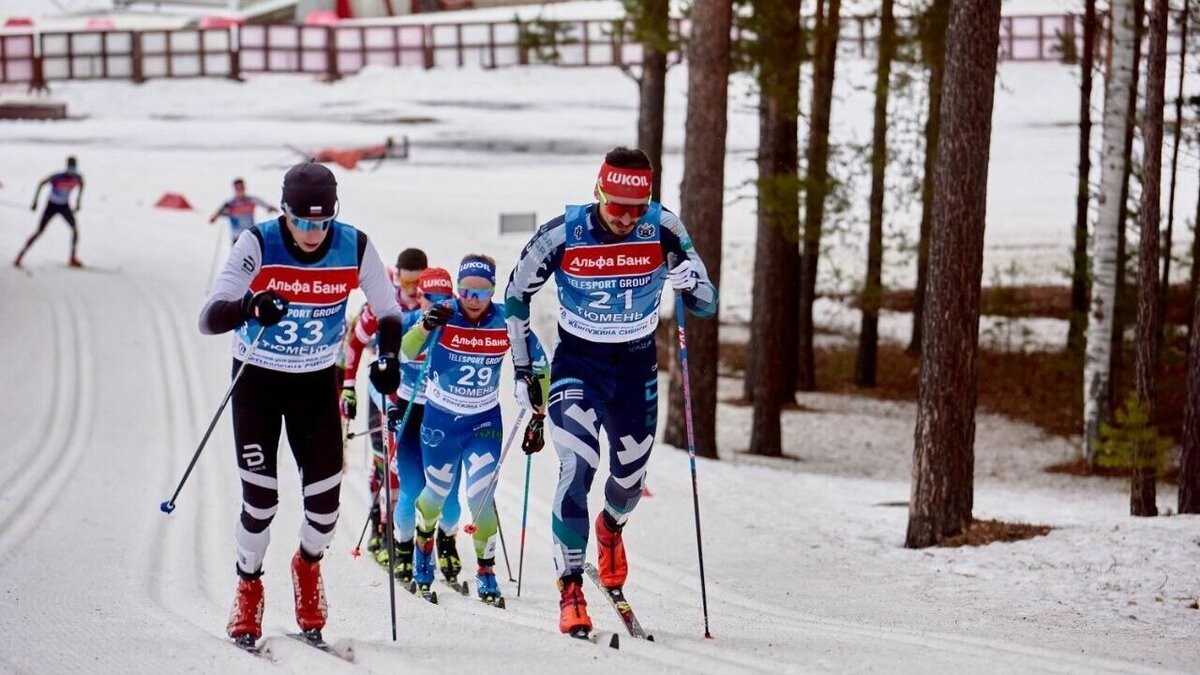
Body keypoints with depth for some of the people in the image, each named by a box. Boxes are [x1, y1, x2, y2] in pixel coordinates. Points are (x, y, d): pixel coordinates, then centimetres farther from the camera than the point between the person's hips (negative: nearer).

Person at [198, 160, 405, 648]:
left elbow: (388, 313, -2)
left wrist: (388, 359, -21)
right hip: (257, 380, -2)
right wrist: (247, 306, -50)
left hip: (317, 382, 2)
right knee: (260, 499, -7)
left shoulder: (355, 248, -16)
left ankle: (308, 564, 30)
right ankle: (248, 586, 20)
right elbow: (208, 320, -29)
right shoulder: (258, 245, -23)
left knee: (325, 500, -4)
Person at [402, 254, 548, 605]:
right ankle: (424, 541, 45)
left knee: (480, 496, -10)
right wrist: (425, 326, -45)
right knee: (437, 493, 13)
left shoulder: (507, 322, -13)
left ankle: (486, 570, 9)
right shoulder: (444, 317, -17)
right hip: (440, 418, 0)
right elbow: (405, 352, -26)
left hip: (484, 421, 0)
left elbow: (537, 366, 1)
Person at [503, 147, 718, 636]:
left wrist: (692, 283, -32)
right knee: (577, 467, -22)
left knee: (629, 480, 14)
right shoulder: (562, 234, -18)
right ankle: (570, 587, -15)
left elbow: (706, 306, -9)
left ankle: (611, 526, 52)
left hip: (637, 366, 2)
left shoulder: (663, 230, -15)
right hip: (577, 362, -2)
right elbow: (516, 295, -1)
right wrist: (523, 366, -1)